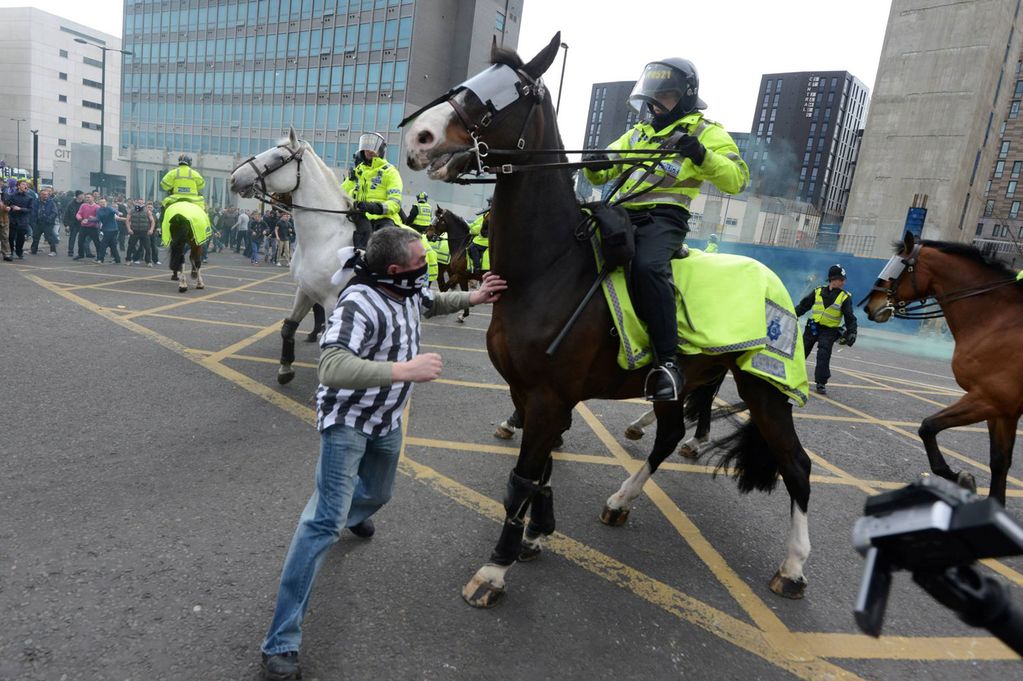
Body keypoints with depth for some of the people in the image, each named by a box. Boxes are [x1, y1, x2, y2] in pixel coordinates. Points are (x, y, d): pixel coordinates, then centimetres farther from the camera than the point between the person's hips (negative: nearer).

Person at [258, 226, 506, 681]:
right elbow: (332, 367, -45)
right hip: (346, 420, -8)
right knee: (325, 520, -13)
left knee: (377, 494, 27)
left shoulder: (409, 288, -7)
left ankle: (351, 515, 66)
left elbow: (433, 303, 17)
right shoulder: (359, 303, -32)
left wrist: (472, 298, 2)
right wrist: (405, 370, -48)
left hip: (387, 419, 8)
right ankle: (281, 643, -5)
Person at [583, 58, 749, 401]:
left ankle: (667, 362, -35)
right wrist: (594, 164, 3)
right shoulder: (638, 133, 29)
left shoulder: (707, 132, 13)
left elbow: (737, 180, 0)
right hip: (621, 214, 7)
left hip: (663, 217, -6)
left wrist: (702, 156, -16)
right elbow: (600, 176, 27)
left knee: (647, 266, -36)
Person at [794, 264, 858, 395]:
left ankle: (821, 383, -5)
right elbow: (803, 306, 9)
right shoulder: (818, 291, 2)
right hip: (812, 327, 2)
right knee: (801, 351, 9)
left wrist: (852, 332, -14)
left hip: (829, 331, -2)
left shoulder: (845, 297, -2)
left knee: (823, 355, -14)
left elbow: (850, 317, -3)